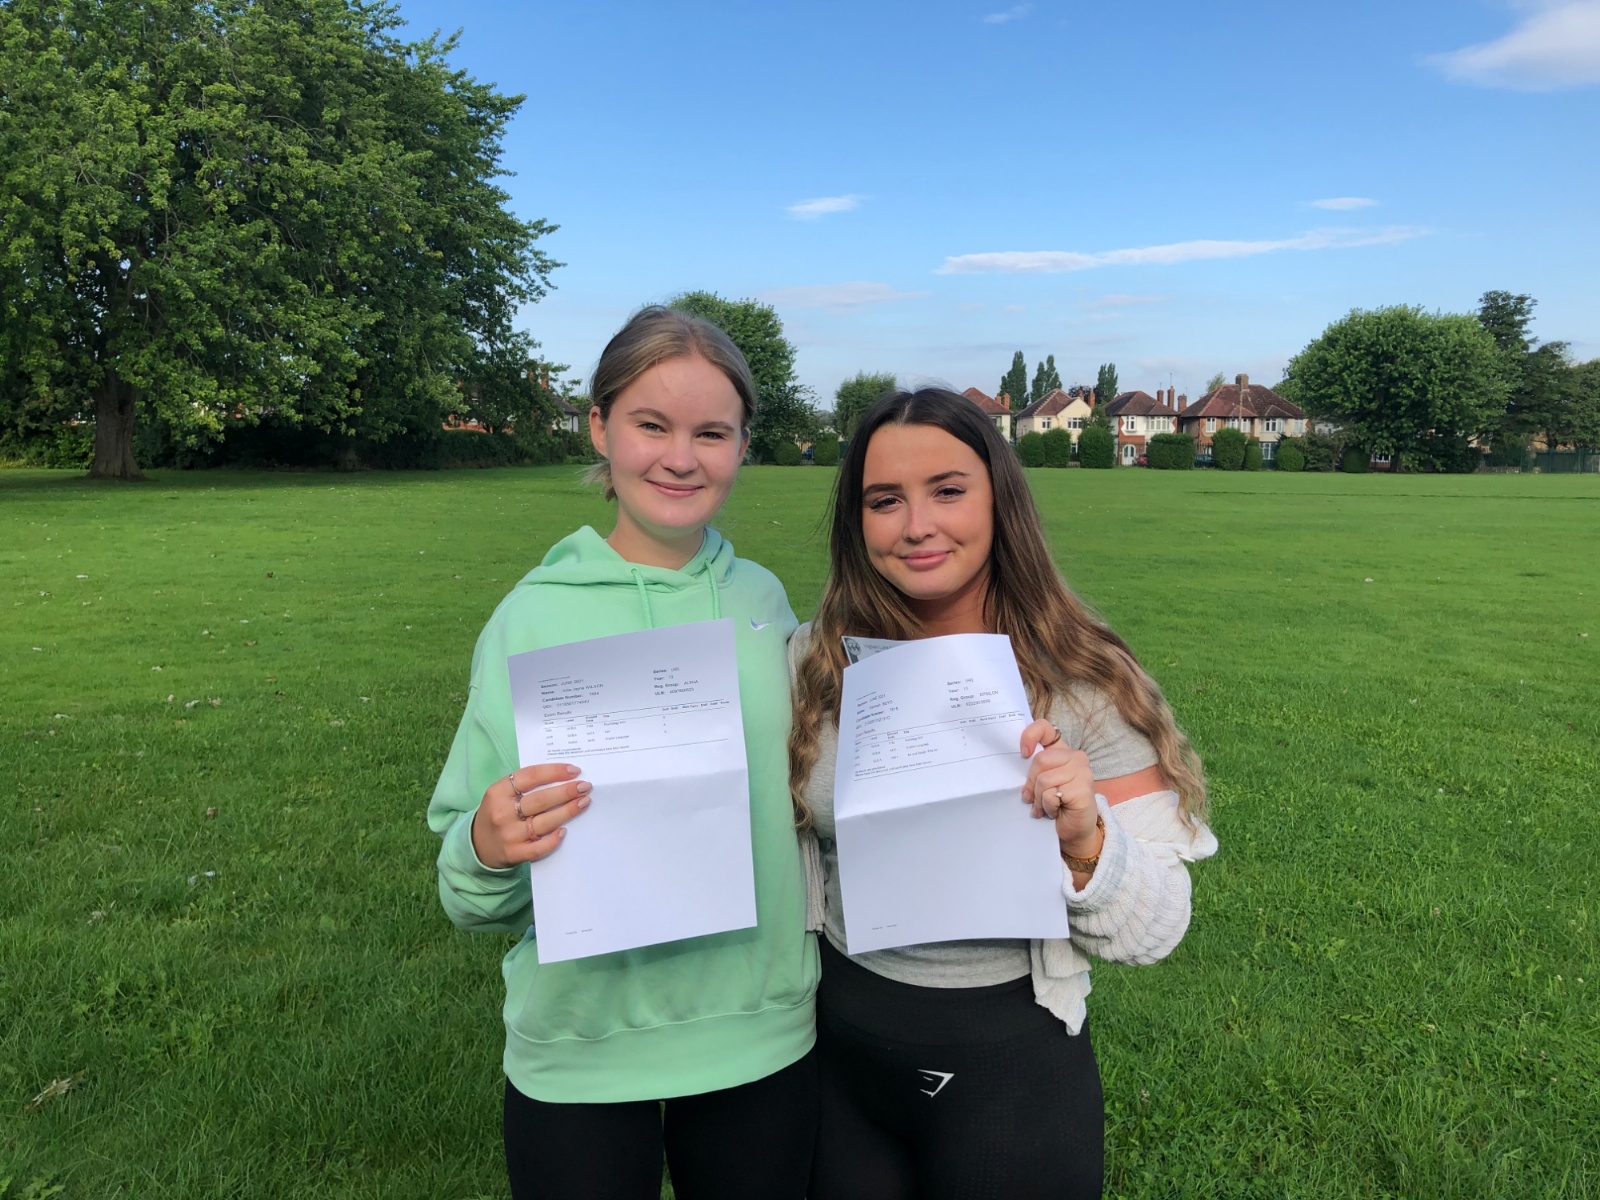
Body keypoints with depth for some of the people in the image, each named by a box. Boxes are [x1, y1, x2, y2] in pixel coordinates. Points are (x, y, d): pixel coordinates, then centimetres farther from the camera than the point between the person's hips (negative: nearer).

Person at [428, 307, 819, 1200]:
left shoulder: (767, 600, -2)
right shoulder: (533, 616, -10)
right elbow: (475, 888, -7)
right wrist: (487, 851, -27)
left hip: (766, 1037, 3)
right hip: (582, 1055, -2)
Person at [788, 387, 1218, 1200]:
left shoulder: (1084, 687, -14)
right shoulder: (817, 662, -7)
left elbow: (1153, 931, -12)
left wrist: (1085, 843, -29)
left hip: (1008, 1067, -2)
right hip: (836, 1052, 3)